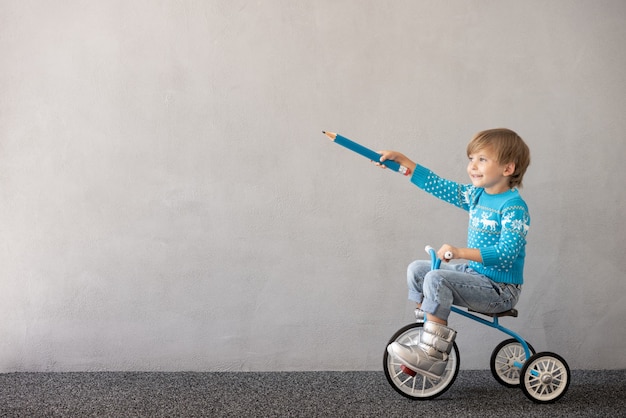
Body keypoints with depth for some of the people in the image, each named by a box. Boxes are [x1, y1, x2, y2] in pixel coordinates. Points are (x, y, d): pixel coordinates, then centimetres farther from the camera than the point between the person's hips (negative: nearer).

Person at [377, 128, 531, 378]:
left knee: (436, 279, -26)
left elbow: (506, 252, -29)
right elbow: (437, 185, 9)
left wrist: (460, 252, -36)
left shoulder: (514, 206, -19)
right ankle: (425, 329, 12)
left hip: (500, 289, -9)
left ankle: (433, 355, -21)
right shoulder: (476, 194, 5)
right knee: (417, 269, 6)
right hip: (475, 273, 9)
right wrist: (400, 159, 5)